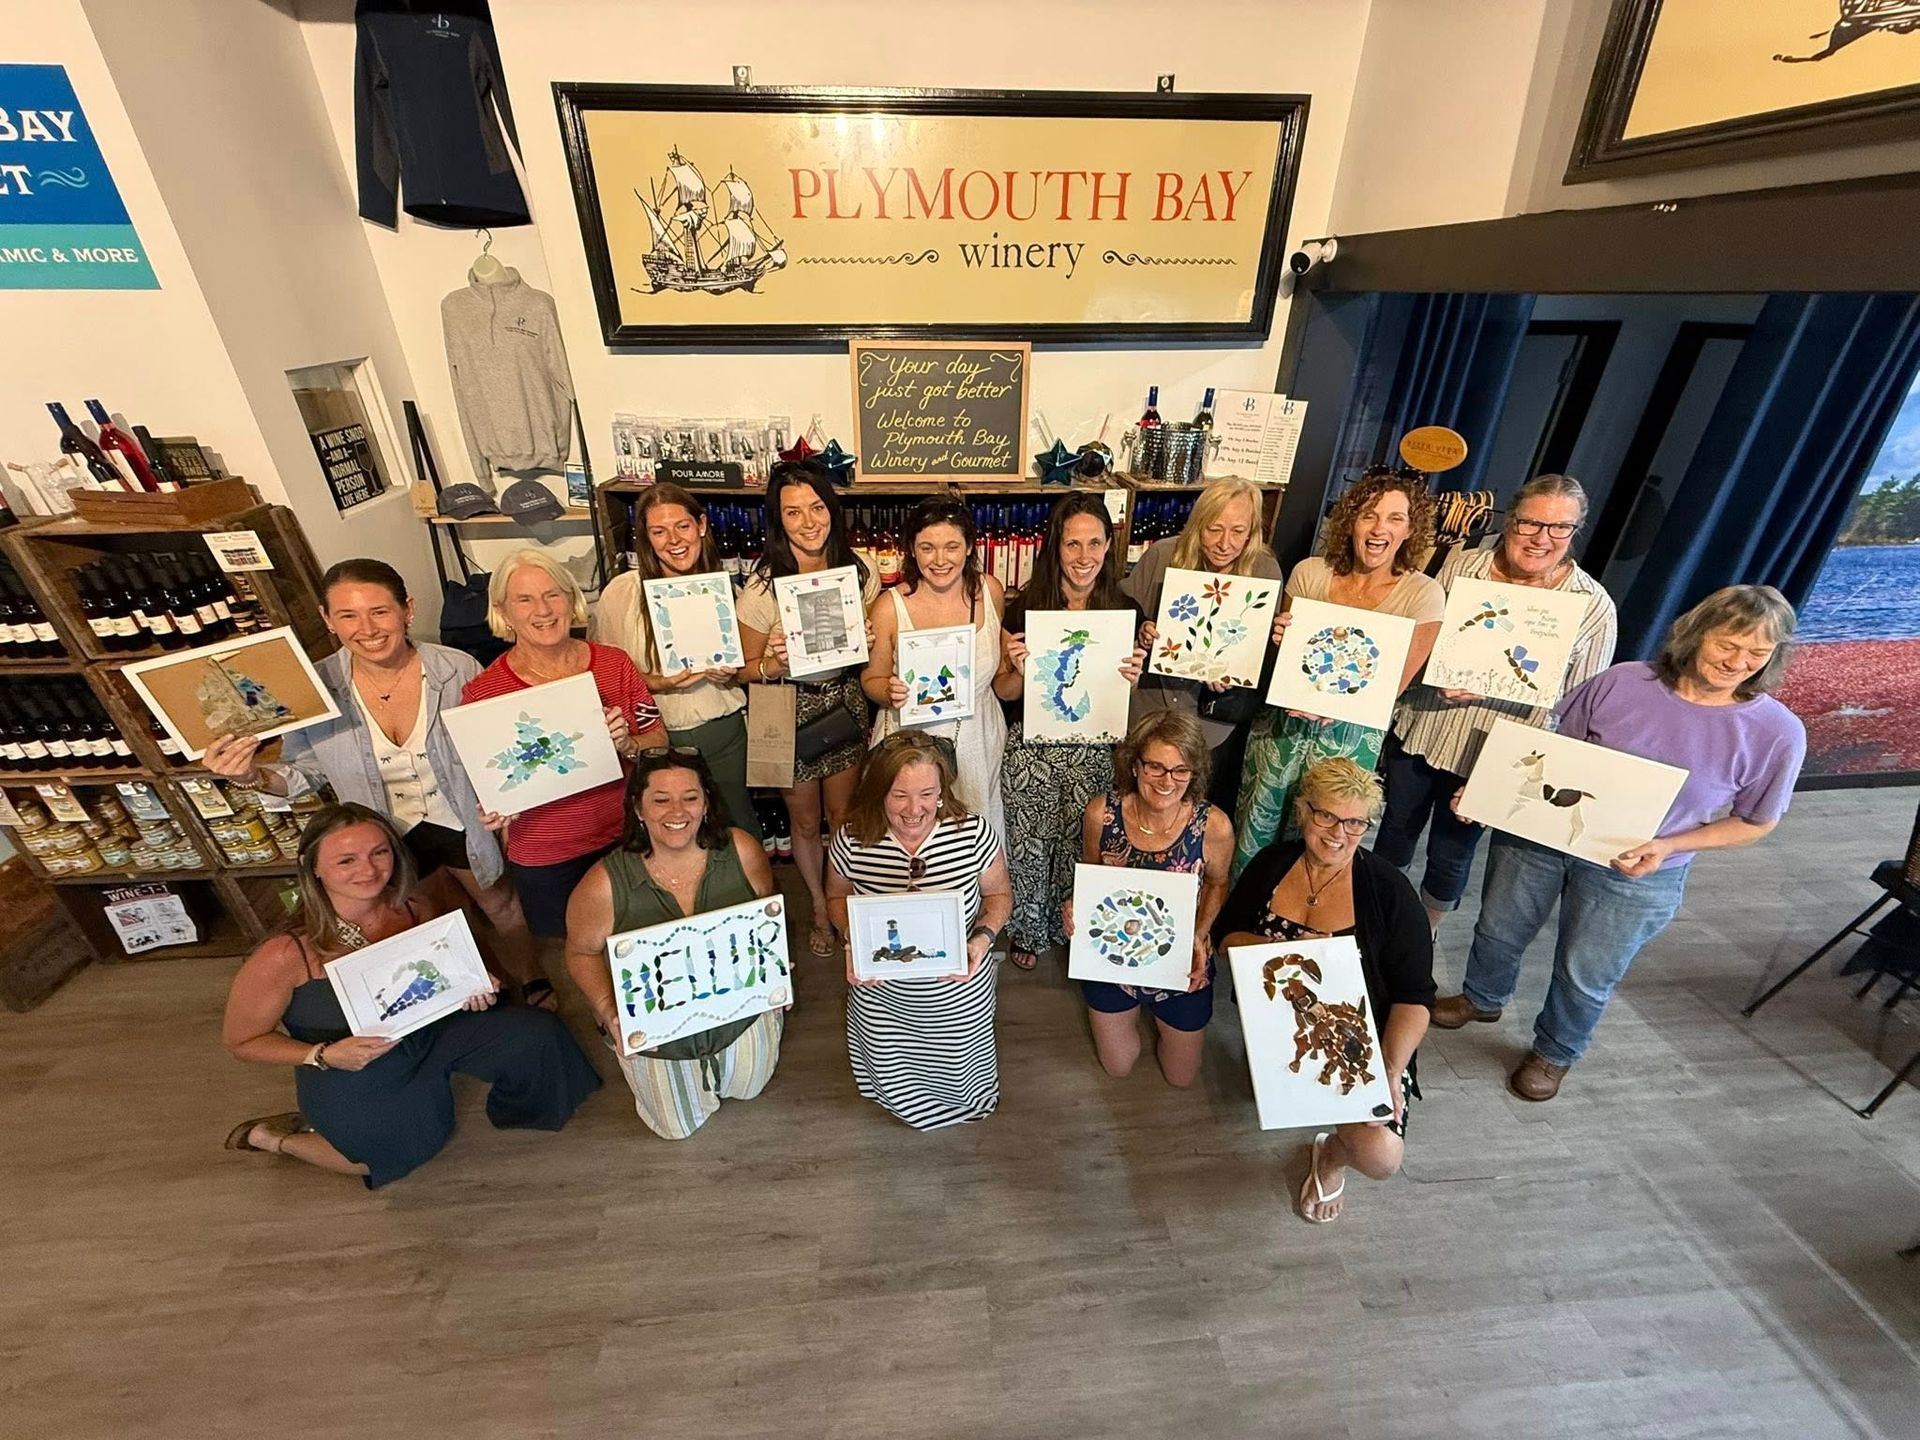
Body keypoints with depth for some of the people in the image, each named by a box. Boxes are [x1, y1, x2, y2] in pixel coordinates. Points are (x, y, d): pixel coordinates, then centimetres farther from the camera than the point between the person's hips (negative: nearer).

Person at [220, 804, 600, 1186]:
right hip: (351, 1079, -3)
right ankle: (274, 1137, 36)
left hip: (430, 1032, 4)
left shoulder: (415, 908, -18)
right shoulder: (286, 955, -29)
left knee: (538, 1034, -9)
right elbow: (239, 1041, -13)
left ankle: (514, 1109, 24)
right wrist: (325, 1055, -27)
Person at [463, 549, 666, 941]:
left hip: (629, 839, 2)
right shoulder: (482, 692, -9)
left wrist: (628, 746, -20)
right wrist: (492, 810, -19)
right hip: (544, 861, -1)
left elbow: (659, 741, 0)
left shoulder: (614, 663, -5)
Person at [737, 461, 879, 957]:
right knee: (805, 821, 16)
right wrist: (775, 663, -28)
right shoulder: (762, 588, -16)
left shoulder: (859, 572, -7)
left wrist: (870, 644, -15)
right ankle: (819, 907, 42)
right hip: (791, 712, -2)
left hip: (847, 703, 2)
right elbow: (748, 669, -6)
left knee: (843, 814, 16)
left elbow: (876, 645, 8)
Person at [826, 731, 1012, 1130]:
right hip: (881, 994, 1)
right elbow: (837, 897, 1)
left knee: (964, 1091, 20)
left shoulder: (973, 831, -22)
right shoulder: (852, 839, -20)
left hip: (959, 995, 0)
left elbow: (999, 894, -4)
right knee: (893, 1090, 21)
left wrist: (984, 938, -22)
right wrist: (852, 940, -17)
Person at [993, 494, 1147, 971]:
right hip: (1032, 750, -1)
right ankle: (1026, 929, 41)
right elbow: (1003, 693, -2)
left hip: (1094, 751, 2)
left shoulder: (1126, 611, -5)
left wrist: (1132, 678, -16)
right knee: (1029, 845, 13)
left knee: (1084, 846, 18)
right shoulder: (1025, 607, -11)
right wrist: (1019, 671, -23)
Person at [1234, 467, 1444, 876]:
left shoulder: (1424, 595, -9)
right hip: (1281, 722, 2)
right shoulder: (1309, 572, -4)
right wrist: (1280, 638, -17)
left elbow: (1397, 681, -7)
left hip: (1351, 735, -1)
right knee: (1252, 832, 14)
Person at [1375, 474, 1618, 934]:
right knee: (1394, 836, 19)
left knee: (1450, 860, 13)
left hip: (1486, 759, -2)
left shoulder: (1594, 607, -10)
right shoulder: (1461, 564, -4)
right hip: (1417, 735, 2)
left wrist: (1486, 692, -22)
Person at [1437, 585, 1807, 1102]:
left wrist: (1667, 846, -18)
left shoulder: (1778, 732, -13)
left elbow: (1755, 821, -2)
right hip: (1537, 834, 1)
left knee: (1586, 976, 16)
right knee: (1498, 932, 20)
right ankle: (1482, 999, 51)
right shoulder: (1624, 681, -14)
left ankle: (1554, 1053, 46)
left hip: (1634, 877, -1)